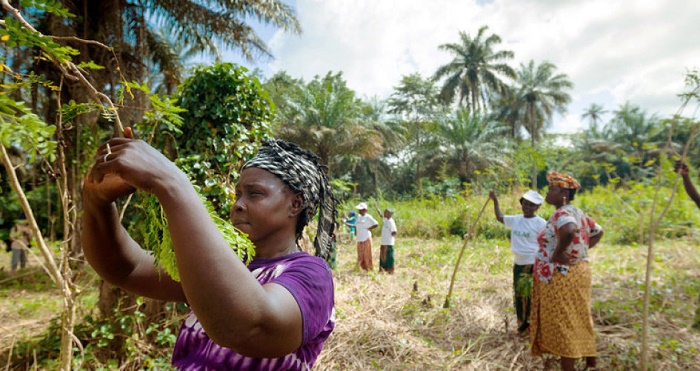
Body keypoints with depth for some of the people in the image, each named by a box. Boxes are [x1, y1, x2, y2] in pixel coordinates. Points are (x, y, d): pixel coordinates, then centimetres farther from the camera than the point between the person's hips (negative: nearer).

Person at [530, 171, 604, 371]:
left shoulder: (561, 214, -19)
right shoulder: (577, 213, 11)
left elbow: (570, 231, -40)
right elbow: (598, 232, 23)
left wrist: (557, 254, -27)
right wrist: (581, 249, 15)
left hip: (561, 278, -10)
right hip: (577, 272, 10)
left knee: (563, 325, 1)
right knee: (579, 321, 22)